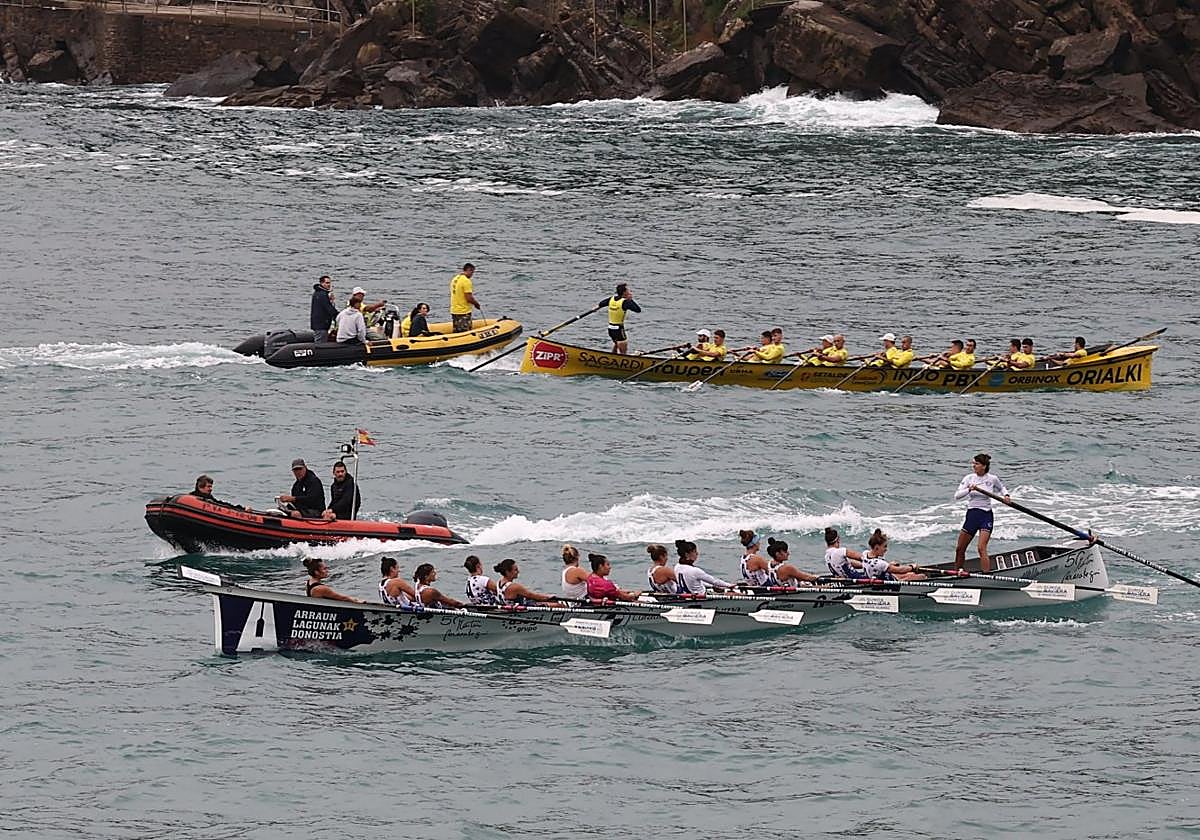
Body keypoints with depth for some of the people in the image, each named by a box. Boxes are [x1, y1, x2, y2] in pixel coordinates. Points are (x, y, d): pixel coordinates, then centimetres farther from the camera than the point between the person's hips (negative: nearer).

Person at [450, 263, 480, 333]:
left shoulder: (455, 279, 11)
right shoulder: (466, 281, -17)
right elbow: (469, 298, -19)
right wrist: (477, 304, -1)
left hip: (454, 311, 9)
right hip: (464, 312, -9)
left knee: (456, 333, 12)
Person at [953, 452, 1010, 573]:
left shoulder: (992, 479, -3)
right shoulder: (969, 478, 0)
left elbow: (1001, 488, 20)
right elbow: (957, 496, -9)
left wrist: (1005, 495, 0)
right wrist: (969, 489, -24)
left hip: (986, 516, -3)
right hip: (971, 515, 3)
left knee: (982, 548, -18)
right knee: (960, 549, 10)